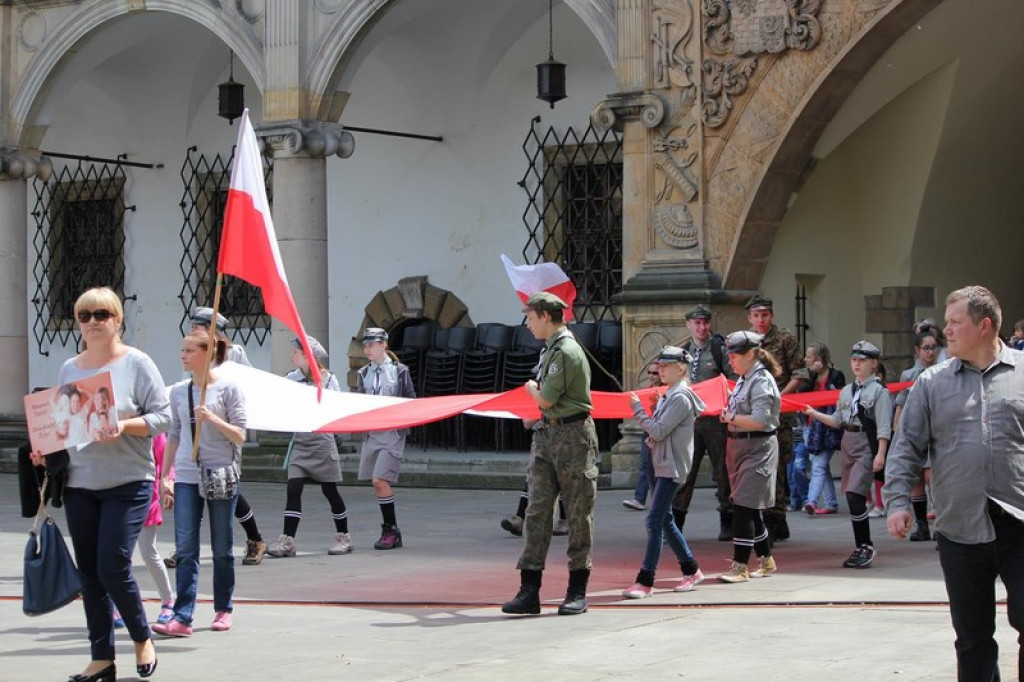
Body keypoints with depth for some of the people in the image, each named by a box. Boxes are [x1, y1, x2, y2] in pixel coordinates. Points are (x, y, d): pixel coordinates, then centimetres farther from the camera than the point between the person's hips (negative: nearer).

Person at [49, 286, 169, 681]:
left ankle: (142, 638, 14)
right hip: (79, 485, 5)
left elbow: (162, 416, -7)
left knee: (113, 568, -11)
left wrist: (124, 427, -22)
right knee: (89, 574, 7)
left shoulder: (136, 363, -3)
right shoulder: (69, 369, 11)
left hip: (127, 484, -5)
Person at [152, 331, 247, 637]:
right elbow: (174, 436, 16)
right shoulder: (179, 391, 10)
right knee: (185, 549, -6)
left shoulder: (228, 389, -2)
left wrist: (211, 418, -19)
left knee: (221, 549, 6)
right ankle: (182, 617, -10)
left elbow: (239, 436, -5)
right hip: (186, 477, 3)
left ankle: (223, 610, 20)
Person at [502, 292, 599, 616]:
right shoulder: (552, 348, 15)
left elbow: (545, 400, -15)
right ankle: (529, 591, 3)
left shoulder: (566, 351, -16)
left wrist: (532, 388, 2)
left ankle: (577, 591, 6)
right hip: (548, 434, 9)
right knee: (537, 511, 3)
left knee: (579, 513, 0)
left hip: (573, 436, -9)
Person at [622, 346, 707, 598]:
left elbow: (659, 431, -18)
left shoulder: (681, 398, -13)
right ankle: (691, 570, 24)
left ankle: (645, 581, -14)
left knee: (655, 521, -13)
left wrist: (638, 411, -8)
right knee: (665, 520, 14)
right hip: (661, 464, 10)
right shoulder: (668, 396, 15)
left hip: (672, 466, -10)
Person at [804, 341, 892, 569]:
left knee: (854, 496, -17)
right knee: (853, 499, 9)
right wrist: (814, 413, 8)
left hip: (867, 449, -7)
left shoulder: (879, 391, -5)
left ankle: (866, 546, -7)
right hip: (848, 447, 7)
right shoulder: (846, 391, 15)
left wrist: (880, 454, -18)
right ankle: (861, 549, 17)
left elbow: (883, 426, -11)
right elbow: (837, 421, 17)